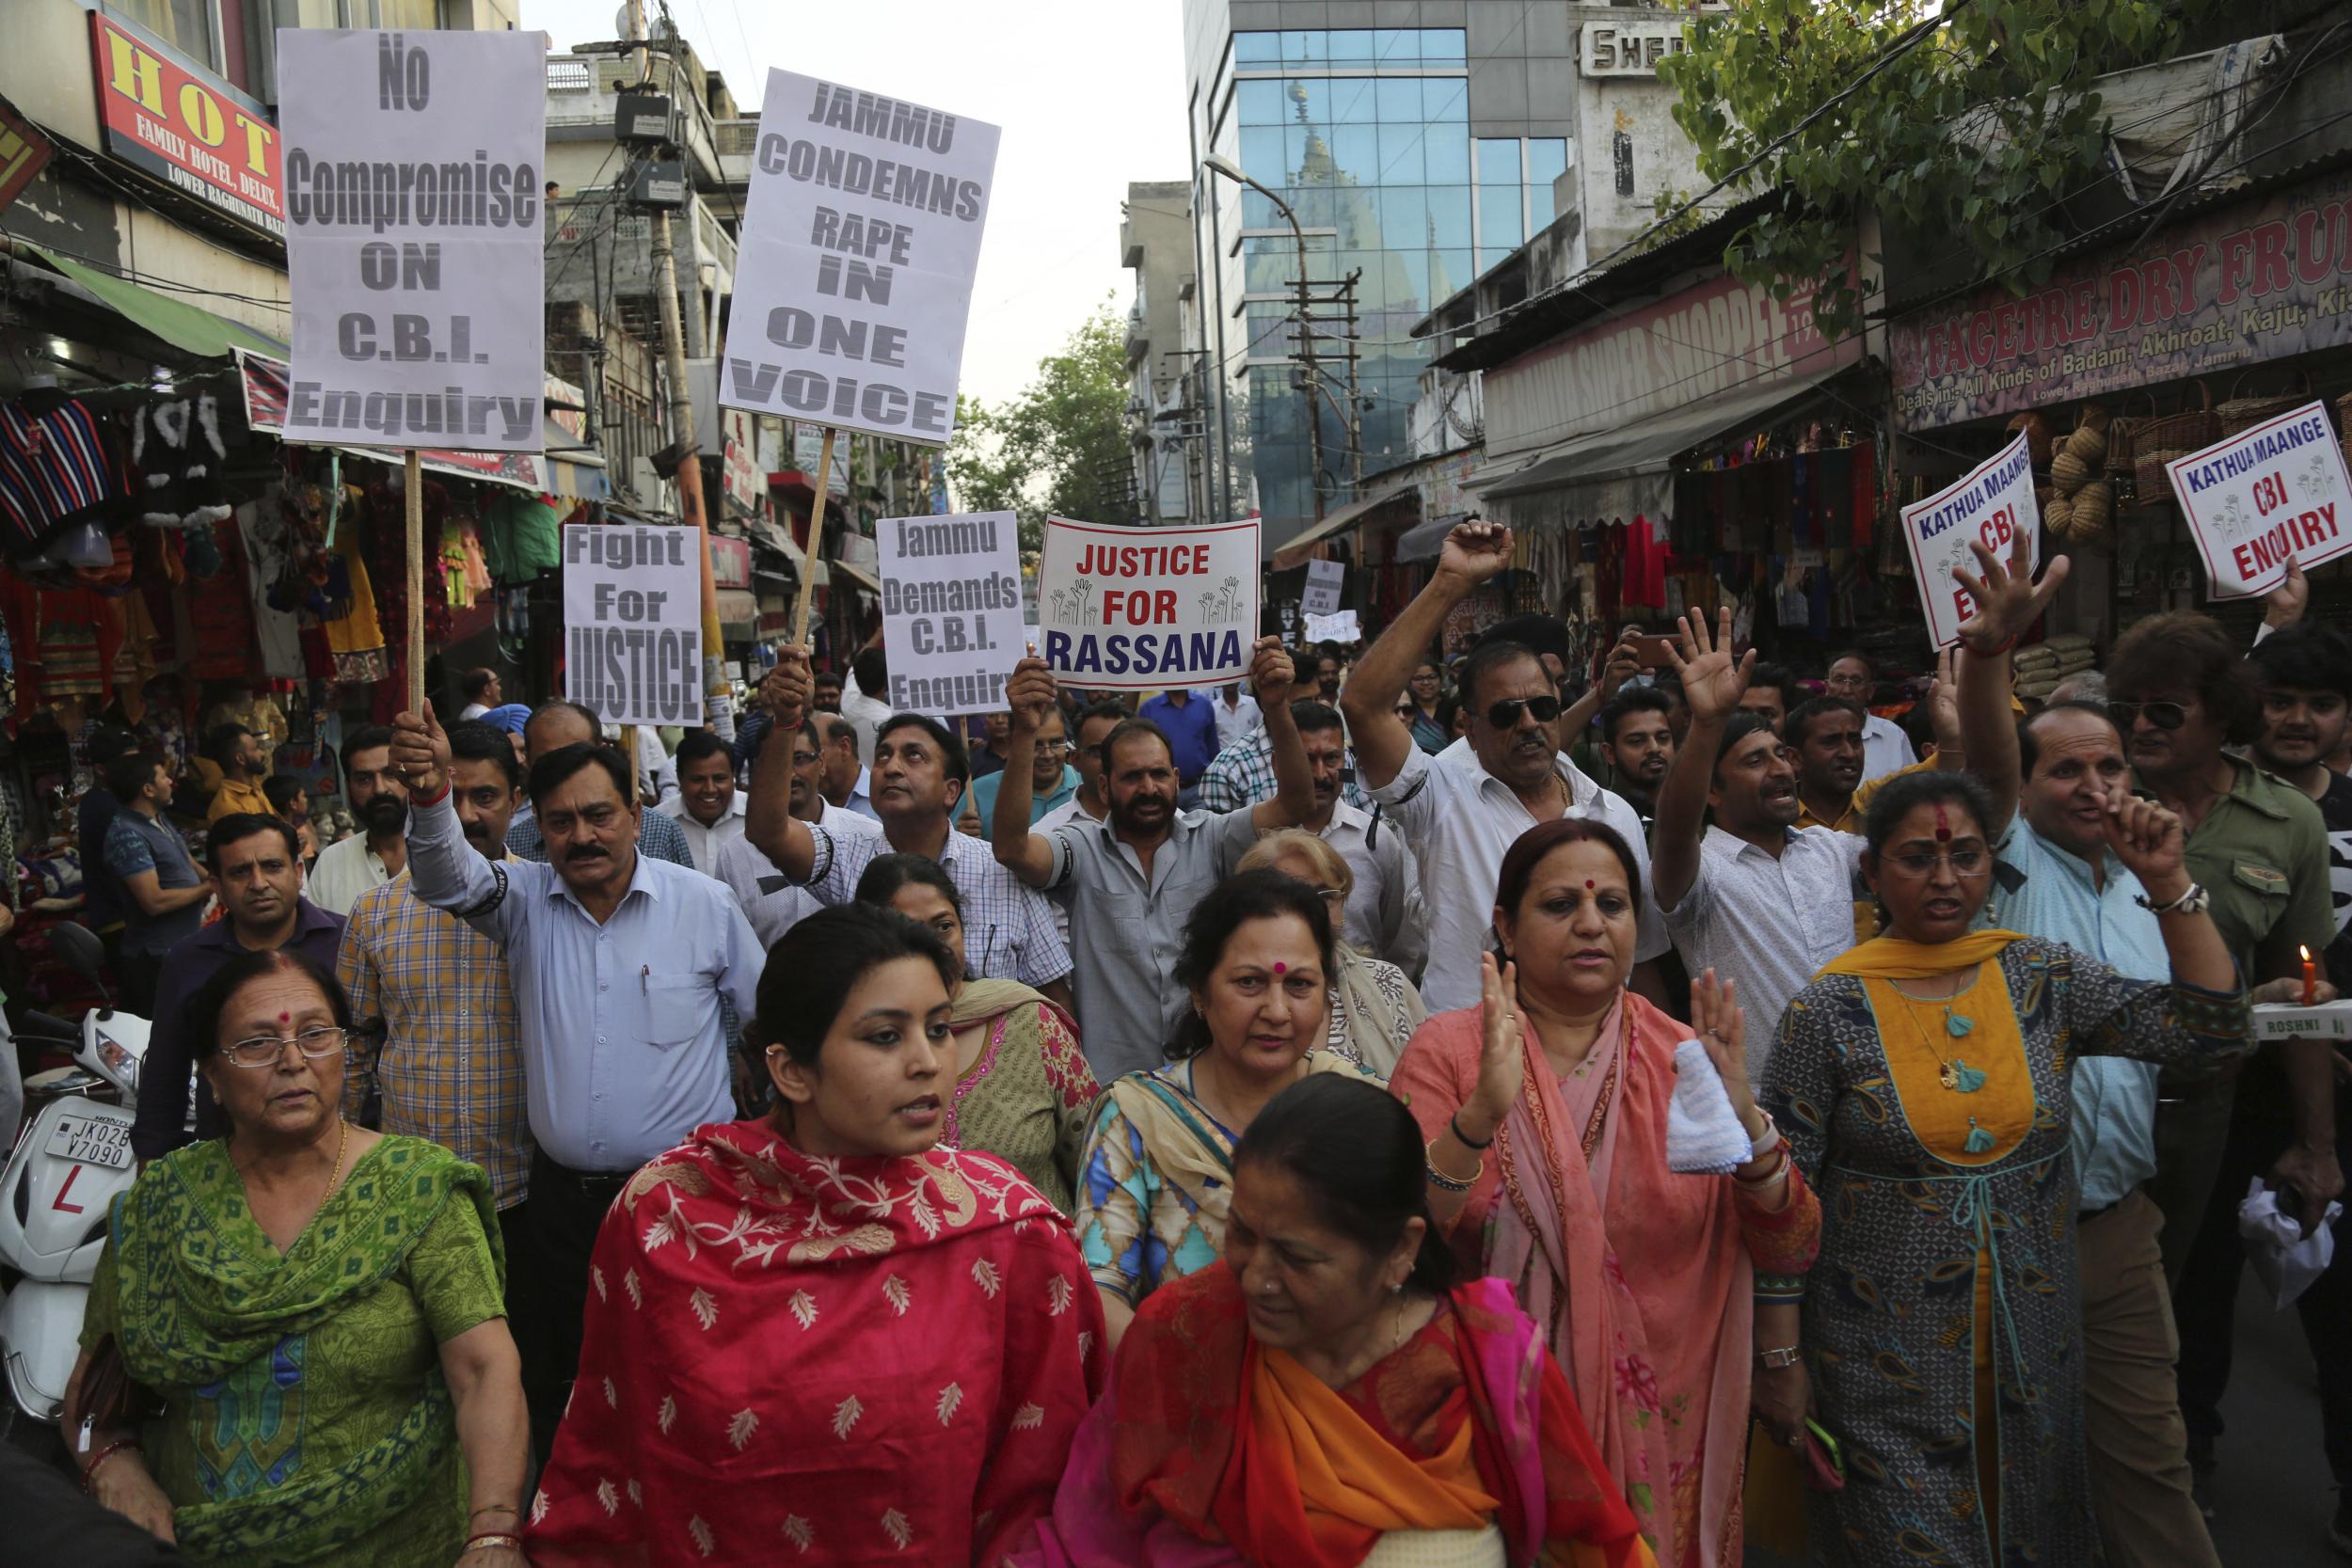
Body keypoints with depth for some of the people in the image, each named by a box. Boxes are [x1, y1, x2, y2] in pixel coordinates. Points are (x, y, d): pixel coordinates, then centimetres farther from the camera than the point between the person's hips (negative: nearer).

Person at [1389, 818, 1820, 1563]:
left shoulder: (1683, 1056, -1)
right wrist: (1480, 1117, -32)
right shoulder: (1447, 1050, -7)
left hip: (1660, 1425, 2)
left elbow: (1790, 1251, -6)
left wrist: (1745, 1123, -23)